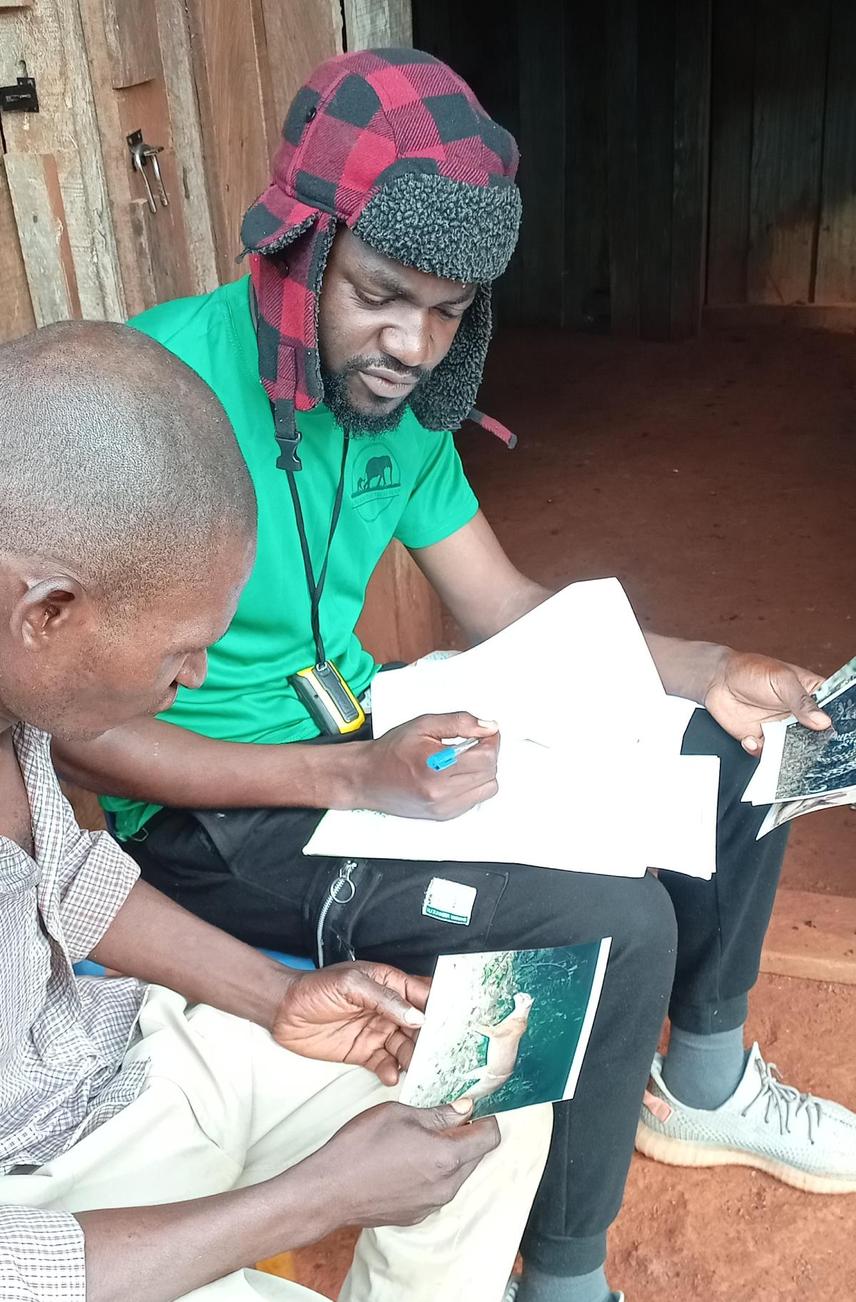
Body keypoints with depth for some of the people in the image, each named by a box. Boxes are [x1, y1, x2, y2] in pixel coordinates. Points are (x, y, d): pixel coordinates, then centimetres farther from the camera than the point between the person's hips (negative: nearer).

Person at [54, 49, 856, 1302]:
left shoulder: (402, 398, -1)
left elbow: (509, 610, 7)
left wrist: (706, 669, -5)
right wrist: (352, 779, -31)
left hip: (368, 731, 8)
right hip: (209, 812, -7)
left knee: (734, 756, 5)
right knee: (614, 925, -25)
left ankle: (704, 1082, 27)